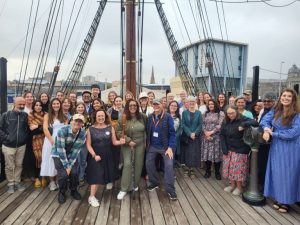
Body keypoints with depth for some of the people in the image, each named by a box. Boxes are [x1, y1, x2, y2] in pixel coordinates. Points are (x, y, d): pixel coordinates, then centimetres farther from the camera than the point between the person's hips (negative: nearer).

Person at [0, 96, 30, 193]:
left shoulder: (25, 116, 1)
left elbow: (28, 128, 12)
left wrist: (25, 136, 0)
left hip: (21, 146, 2)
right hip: (8, 146, -2)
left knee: (19, 165, 13)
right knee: (9, 166, 7)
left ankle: (17, 182, 27)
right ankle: (10, 184, 22)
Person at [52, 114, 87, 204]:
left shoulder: (83, 134, -18)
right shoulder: (62, 131, -28)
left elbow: (76, 150, -13)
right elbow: (61, 149, -26)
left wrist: (70, 165, -17)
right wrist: (66, 166, -23)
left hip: (72, 155, 3)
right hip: (58, 154, -3)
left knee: (74, 172, -11)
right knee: (63, 174, -15)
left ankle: (74, 190, 20)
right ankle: (62, 192, 15)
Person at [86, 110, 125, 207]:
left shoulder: (110, 128, -3)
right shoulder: (91, 129, -7)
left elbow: (114, 142, -3)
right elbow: (88, 144, -7)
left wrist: (120, 142, -24)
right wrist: (94, 155, -17)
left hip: (107, 156, 3)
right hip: (95, 156, -2)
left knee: (107, 173, 18)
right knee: (96, 175, -10)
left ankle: (109, 181, 53)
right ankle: (92, 197, 3)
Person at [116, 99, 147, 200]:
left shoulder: (142, 117, -3)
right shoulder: (123, 118, -8)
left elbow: (146, 129, 8)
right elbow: (118, 132, -9)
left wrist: (145, 141, 4)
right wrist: (128, 141, -17)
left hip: (140, 144, 2)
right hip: (127, 145, -2)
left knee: (138, 164, 9)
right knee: (127, 164, -9)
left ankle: (135, 184, 30)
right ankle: (124, 189, 2)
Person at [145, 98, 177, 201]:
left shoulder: (168, 117, -13)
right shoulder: (149, 117, 0)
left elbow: (172, 133, -14)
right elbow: (147, 131, 9)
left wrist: (170, 147, -19)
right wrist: (147, 144, 6)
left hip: (165, 146, -4)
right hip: (152, 146, 5)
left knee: (169, 165, -9)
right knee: (149, 163, 9)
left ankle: (170, 189, 3)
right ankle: (154, 183, 31)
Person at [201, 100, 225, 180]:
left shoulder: (221, 113, 1)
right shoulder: (205, 114, 13)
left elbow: (220, 125, -9)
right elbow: (202, 124, 5)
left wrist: (211, 132, -15)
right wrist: (206, 132, -11)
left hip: (216, 137, -3)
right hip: (206, 136, 3)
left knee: (216, 154, -1)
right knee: (207, 153, 5)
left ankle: (217, 172, 14)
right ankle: (208, 171, 18)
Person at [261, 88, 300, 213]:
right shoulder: (275, 111, 2)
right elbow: (264, 120, 5)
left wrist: (273, 133, -14)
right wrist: (266, 130, -17)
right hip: (276, 147, 5)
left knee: (287, 174, 6)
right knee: (276, 173, 12)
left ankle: (286, 201, 24)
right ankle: (278, 198, 29)